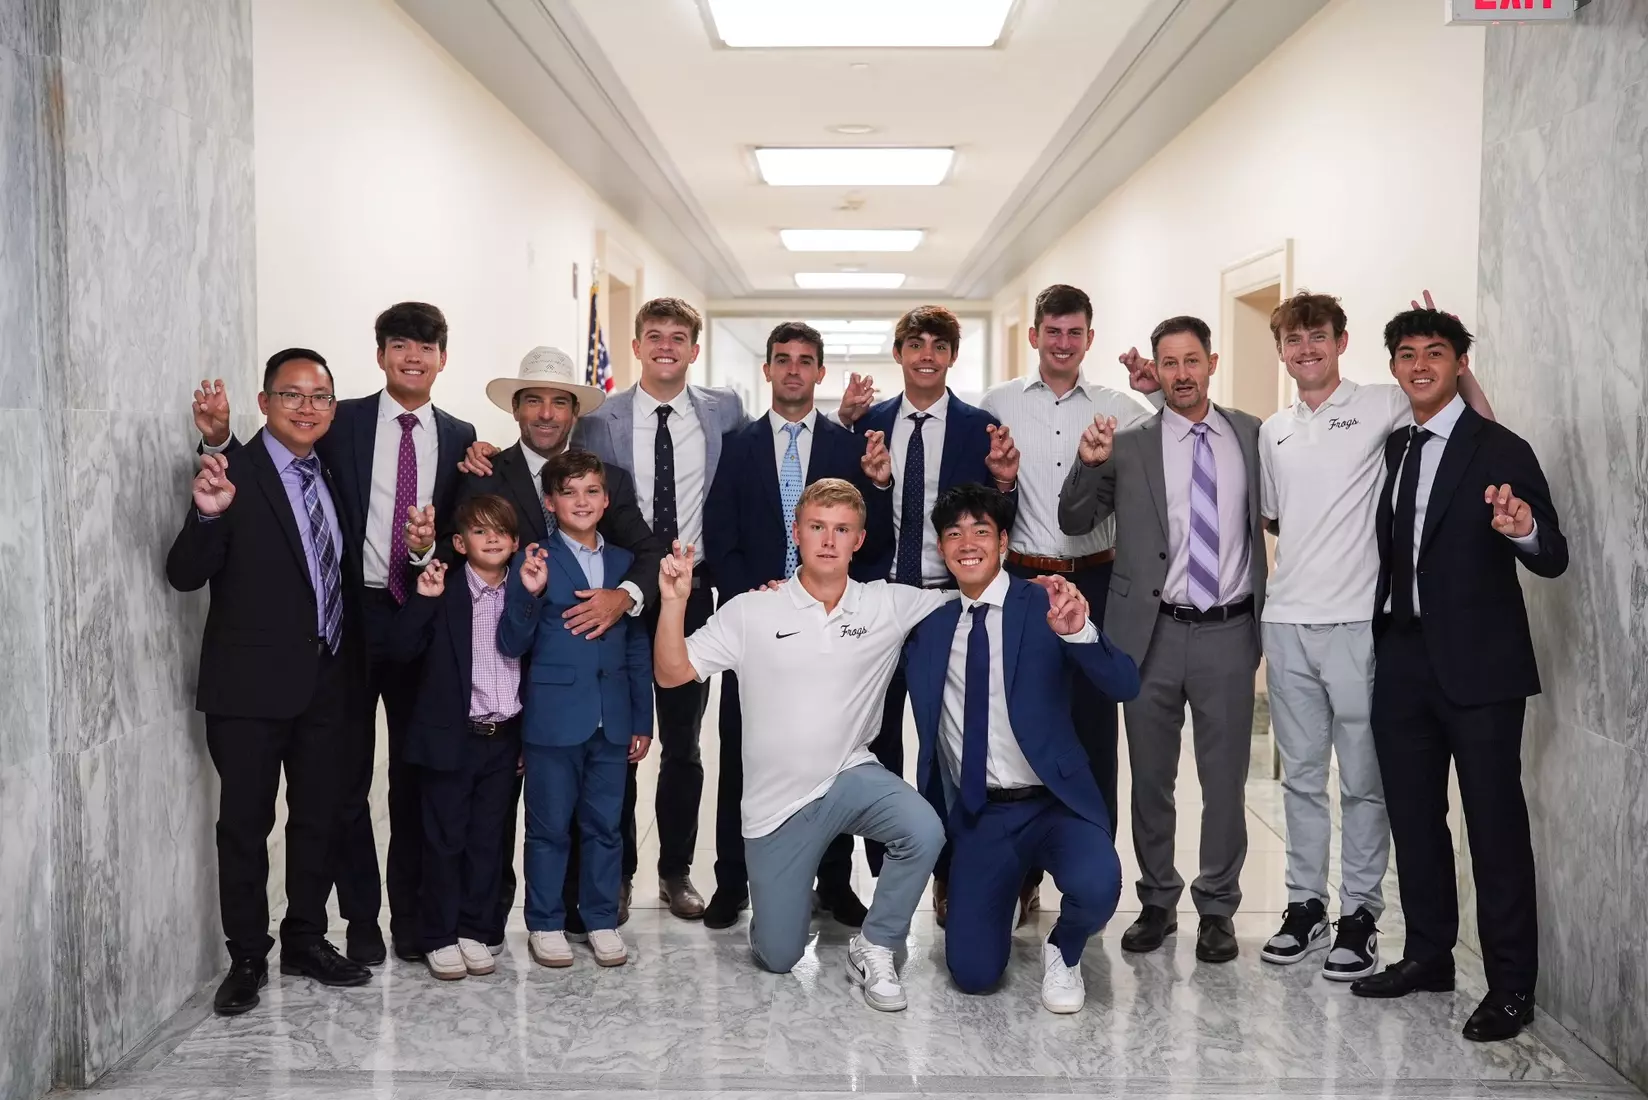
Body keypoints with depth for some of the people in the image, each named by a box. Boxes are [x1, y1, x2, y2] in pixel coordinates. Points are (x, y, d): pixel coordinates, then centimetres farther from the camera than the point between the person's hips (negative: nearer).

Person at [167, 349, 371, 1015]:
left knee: (319, 818, 14)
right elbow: (185, 576, -16)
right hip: (252, 684, -6)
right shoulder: (234, 475, -10)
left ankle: (306, 941, 29)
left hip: (327, 681, 6)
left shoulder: (335, 479, 8)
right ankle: (247, 959, 18)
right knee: (245, 822, 5)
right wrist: (208, 514, -33)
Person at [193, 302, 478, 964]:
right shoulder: (343, 422, 0)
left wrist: (431, 549, -15)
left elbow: (463, 533, 5)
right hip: (349, 618, -2)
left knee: (414, 776, 11)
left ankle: (411, 915, 24)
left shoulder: (459, 437, 7)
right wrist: (220, 439, -21)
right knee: (347, 779, 6)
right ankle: (361, 918, 21)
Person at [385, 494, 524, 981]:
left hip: (504, 738, 3)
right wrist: (423, 599, -26)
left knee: (486, 839, 10)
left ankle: (474, 931, 22)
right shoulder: (443, 591, -6)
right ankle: (440, 938, 17)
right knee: (445, 840, 6)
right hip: (452, 736, -3)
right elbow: (401, 650, -14)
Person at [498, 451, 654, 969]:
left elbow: (638, 647, 12)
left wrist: (643, 721, 10)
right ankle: (545, 924, 20)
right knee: (549, 827, 7)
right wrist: (527, 594, -25)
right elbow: (512, 644, -7)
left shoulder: (623, 562, 8)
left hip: (612, 721, 3)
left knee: (604, 825, 11)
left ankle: (602, 920, 24)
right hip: (554, 718, -3)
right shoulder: (535, 561, -4)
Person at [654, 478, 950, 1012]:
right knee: (778, 956, 6)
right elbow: (672, 672, -7)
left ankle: (874, 947, -5)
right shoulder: (750, 612, -6)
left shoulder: (889, 604, -3)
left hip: (850, 776, 1)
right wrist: (674, 601, -22)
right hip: (775, 801, 0)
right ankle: (788, 893, 43)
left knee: (924, 832, -32)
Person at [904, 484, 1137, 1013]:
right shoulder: (928, 620, 6)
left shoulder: (1044, 606, -5)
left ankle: (1063, 953, 3)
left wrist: (1077, 632, -33)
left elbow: (1125, 685, -14)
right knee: (973, 973, -7)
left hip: (1055, 804, -2)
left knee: (1096, 885, -33)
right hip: (977, 814, 3)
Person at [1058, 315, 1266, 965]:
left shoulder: (1252, 436, 4)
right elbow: (1074, 523, 0)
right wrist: (1088, 465, -17)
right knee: (1151, 778, 11)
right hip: (1154, 633, 0)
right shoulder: (1128, 447, 0)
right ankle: (1157, 902, 27)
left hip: (1228, 633, 0)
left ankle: (1217, 908, 23)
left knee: (1225, 778, 8)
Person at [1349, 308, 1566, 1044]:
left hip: (1477, 664, -6)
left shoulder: (1501, 450, -7)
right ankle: (1428, 954, 28)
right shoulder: (1390, 449, 11)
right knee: (1413, 816, 14)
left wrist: (1524, 529, -32)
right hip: (1402, 659, 6)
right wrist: (1378, 636, 5)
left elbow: (1553, 561, -12)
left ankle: (1511, 984, 10)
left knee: (1495, 823, -1)